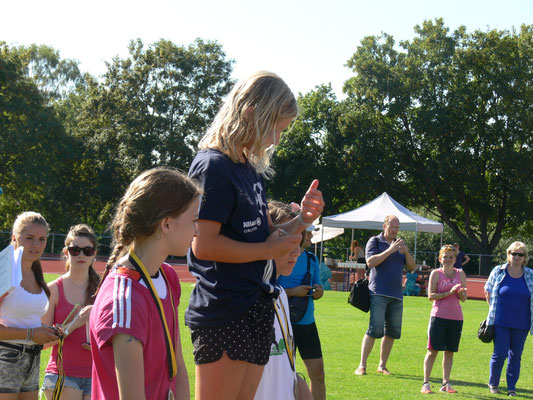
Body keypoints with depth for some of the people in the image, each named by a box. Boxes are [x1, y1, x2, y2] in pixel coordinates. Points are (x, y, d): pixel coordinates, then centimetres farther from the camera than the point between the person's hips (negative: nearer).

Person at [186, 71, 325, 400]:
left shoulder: (253, 171, 17)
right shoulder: (213, 166, -12)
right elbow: (204, 245, -20)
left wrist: (302, 220, 4)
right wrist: (269, 249, -12)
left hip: (256, 311, 9)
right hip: (223, 315, -9)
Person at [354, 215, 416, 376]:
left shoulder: (400, 243, 18)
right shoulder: (375, 241, 3)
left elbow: (412, 267, 14)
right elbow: (370, 262, -12)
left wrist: (406, 252, -4)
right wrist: (390, 250, -16)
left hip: (396, 295, 6)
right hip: (378, 294, -6)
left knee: (392, 332, 4)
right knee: (375, 329, -14)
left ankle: (382, 365, 14)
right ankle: (362, 365, -9)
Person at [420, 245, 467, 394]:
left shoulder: (460, 274, 10)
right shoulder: (436, 273, 1)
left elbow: (464, 299, 11)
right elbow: (431, 296, -7)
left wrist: (462, 293, -12)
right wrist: (449, 293, -17)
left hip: (456, 317, 3)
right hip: (439, 316, -3)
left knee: (450, 351, 6)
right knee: (433, 350, -4)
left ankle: (446, 383, 13)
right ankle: (426, 383, 0)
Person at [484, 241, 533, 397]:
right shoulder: (498, 271, 0)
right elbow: (488, 291, 11)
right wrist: (493, 309, 8)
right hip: (501, 322, -2)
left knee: (515, 356, 7)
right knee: (499, 354, -3)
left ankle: (512, 387, 16)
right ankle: (493, 383, 18)